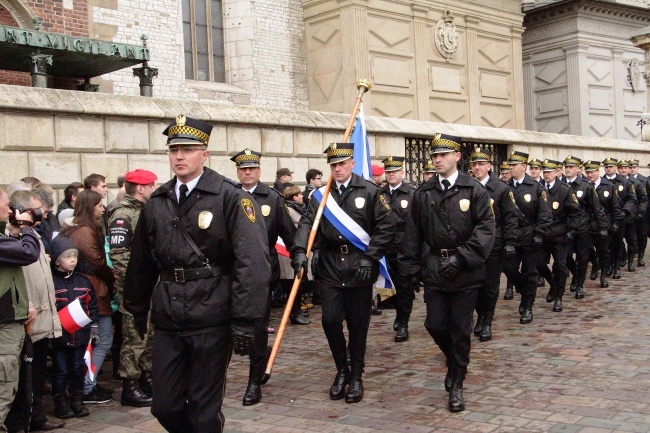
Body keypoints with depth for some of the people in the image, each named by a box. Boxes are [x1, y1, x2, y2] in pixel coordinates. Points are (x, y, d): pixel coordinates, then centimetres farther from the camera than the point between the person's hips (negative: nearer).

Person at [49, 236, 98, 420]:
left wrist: (94, 326, 9)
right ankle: (60, 403, 17)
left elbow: (92, 305, 13)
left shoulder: (83, 281, 8)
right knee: (60, 371, 5)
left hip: (81, 334, 4)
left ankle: (77, 401, 24)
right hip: (59, 336, -4)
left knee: (77, 369, 12)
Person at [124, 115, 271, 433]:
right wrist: (136, 312, 19)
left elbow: (252, 261, -16)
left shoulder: (230, 198, -8)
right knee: (164, 406, 12)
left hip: (212, 321, -5)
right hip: (167, 320, 5)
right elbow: (141, 263, 17)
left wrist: (244, 321, -20)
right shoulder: (156, 203, 8)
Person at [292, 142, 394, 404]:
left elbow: (386, 227, -4)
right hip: (330, 267, 3)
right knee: (330, 320, -1)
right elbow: (307, 224, -2)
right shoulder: (321, 195, 7)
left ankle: (356, 376, 20)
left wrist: (370, 258, -10)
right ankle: (341, 370, 21)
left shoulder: (369, 192, -2)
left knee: (358, 323, 5)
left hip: (359, 268, -2)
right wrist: (300, 251, -20)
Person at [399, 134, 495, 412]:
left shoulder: (474, 190, -3)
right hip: (433, 269, 3)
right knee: (435, 325, 4)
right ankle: (454, 360, 36)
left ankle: (456, 385, 18)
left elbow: (486, 229, -9)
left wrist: (461, 257, -18)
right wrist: (411, 267, 7)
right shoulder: (423, 193, 6)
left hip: (465, 272, -3)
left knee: (461, 330, 3)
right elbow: (413, 232, 10)